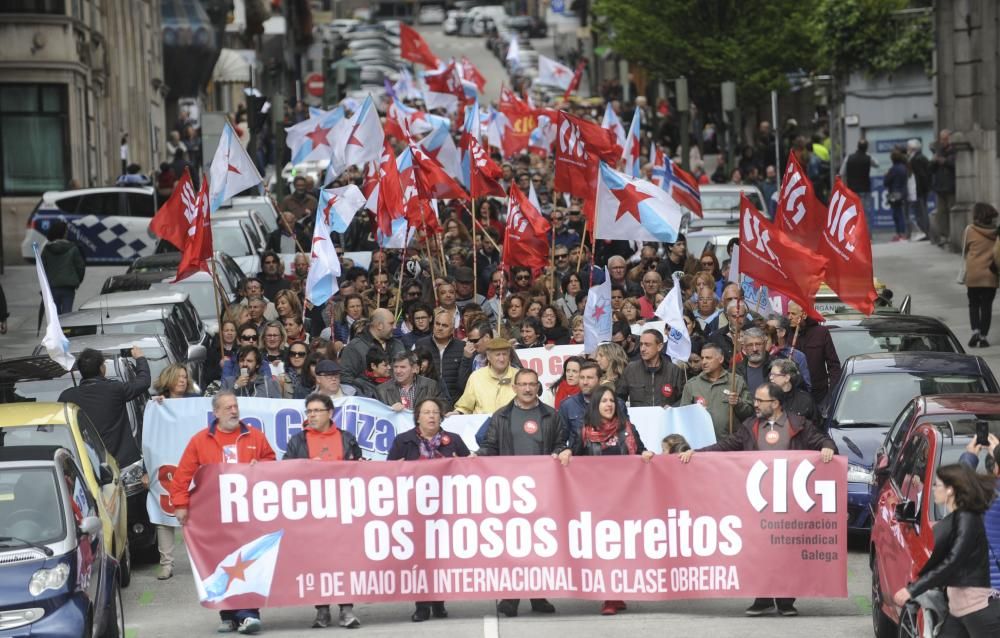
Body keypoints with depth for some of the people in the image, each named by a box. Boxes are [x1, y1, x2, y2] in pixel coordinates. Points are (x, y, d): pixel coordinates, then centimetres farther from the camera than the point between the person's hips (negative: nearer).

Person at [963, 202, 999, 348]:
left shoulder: (970, 230, -7)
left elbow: (964, 252, 3)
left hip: (973, 275, -1)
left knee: (974, 305, 12)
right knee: (987, 306, 7)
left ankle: (975, 330, -7)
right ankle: (983, 337, 3)